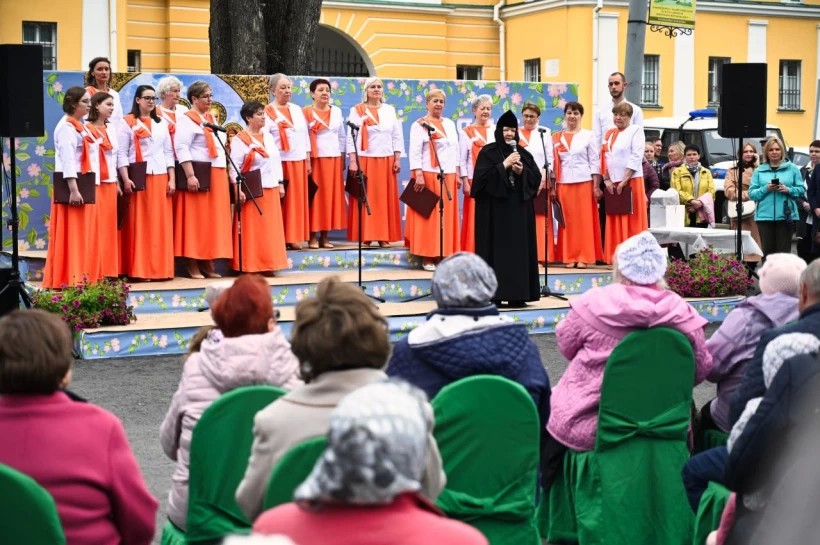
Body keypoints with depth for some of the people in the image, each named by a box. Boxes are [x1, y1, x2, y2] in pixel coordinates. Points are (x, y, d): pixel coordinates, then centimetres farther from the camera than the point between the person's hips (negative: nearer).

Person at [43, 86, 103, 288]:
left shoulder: (80, 126, 17)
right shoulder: (67, 127, -12)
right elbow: (67, 160, -21)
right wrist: (73, 190, -27)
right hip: (74, 187, -10)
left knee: (86, 235, 10)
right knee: (72, 236, -7)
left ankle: (82, 278, 13)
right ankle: (71, 279, -5)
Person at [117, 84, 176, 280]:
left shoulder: (161, 124, 16)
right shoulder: (128, 123, 1)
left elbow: (169, 153, 15)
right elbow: (122, 153, -5)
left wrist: (172, 179, 5)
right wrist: (126, 179, -15)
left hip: (160, 178, 5)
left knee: (161, 224, 3)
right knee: (140, 224, -4)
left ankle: (160, 268, 8)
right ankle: (139, 270, -2)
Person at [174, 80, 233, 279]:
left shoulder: (211, 118, 18)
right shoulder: (186, 119, -8)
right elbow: (181, 148, -18)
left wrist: (225, 174, 18)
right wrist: (190, 175, -26)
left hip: (217, 176, 8)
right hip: (199, 176, -8)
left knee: (214, 220, 8)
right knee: (195, 220, -4)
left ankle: (207, 264, 14)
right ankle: (193, 266, 1)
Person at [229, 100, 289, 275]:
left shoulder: (268, 136, 14)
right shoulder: (240, 140, -7)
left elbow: (277, 161, 17)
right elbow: (234, 167, -12)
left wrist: (280, 184, 12)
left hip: (271, 190, 7)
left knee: (271, 229, 7)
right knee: (252, 229, -5)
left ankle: (267, 265, 13)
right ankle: (250, 266, 0)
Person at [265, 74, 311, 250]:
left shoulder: (297, 110, 15)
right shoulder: (268, 112, -2)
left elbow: (305, 136, 17)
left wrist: (308, 161, 12)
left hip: (298, 162, 5)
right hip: (279, 162, -5)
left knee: (297, 200, 5)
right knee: (280, 201, -5)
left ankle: (294, 237, 11)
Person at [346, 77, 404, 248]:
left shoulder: (390, 110, 11)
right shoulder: (357, 110, 2)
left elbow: (397, 136, 11)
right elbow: (351, 137, -3)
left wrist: (397, 159, 4)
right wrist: (352, 160, -10)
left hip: (386, 160, 3)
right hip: (364, 160, -3)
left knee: (385, 199, 2)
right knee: (366, 198, -3)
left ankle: (384, 236, 6)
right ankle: (366, 236, 1)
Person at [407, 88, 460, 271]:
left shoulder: (450, 124, 15)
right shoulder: (420, 125, -2)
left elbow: (456, 150, 17)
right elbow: (415, 152, -9)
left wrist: (457, 174, 11)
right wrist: (418, 174, -18)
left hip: (448, 176, 6)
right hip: (428, 175, -6)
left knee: (447, 216, 5)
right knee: (428, 215, -4)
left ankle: (443, 254, 10)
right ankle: (427, 257, -1)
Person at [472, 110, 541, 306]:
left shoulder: (523, 153, 13)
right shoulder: (488, 152, 0)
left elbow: (537, 176, 8)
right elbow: (482, 176, -12)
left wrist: (522, 171, -10)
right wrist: (504, 165, -15)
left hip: (519, 207, 4)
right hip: (495, 208, -4)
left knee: (519, 249, 1)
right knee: (497, 249, -5)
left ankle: (517, 294, 4)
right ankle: (494, 294, -3)